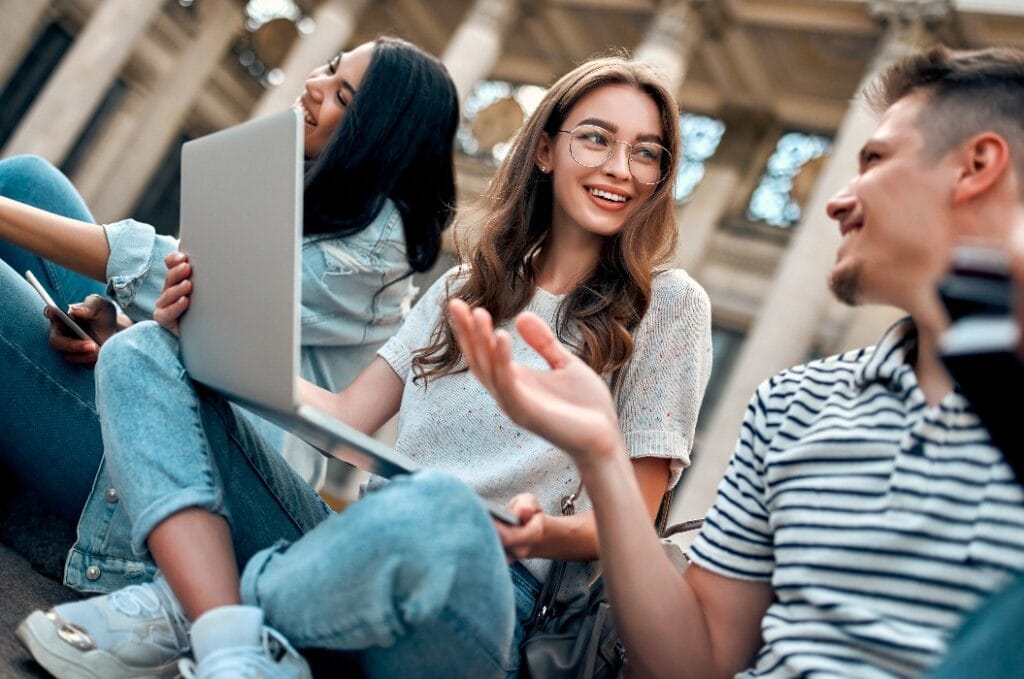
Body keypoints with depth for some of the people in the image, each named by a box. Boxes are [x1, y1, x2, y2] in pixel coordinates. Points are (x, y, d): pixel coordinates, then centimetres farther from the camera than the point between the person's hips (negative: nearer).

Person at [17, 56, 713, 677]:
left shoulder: (668, 304, 4)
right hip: (358, 551, 6)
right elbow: (346, 418, 11)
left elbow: (632, 520, -1)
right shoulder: (464, 290, 18)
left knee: (438, 510, -43)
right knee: (142, 353, -1)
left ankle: (185, 609, -13)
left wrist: (546, 535, -22)